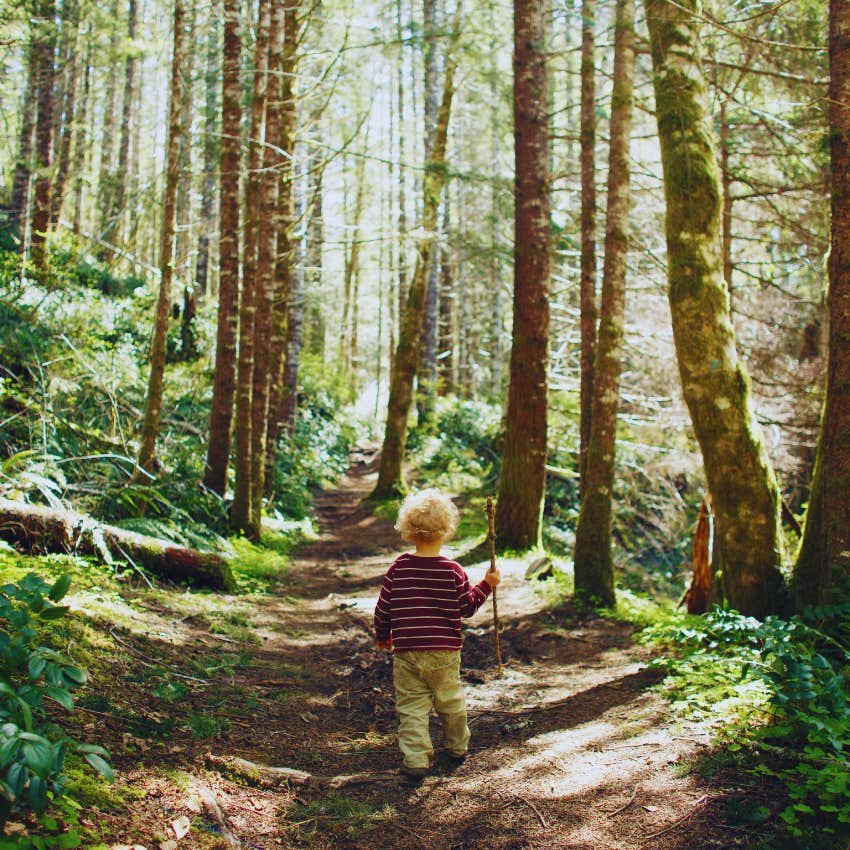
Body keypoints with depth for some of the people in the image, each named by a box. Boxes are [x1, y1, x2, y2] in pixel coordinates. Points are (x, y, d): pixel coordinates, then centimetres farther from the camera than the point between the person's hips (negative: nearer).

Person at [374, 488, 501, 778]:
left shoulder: (398, 568, -5)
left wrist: (382, 636, 19)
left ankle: (416, 759, 1)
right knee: (451, 700, 19)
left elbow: (383, 609, 2)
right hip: (445, 652, 1)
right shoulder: (453, 571, -8)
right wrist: (487, 584, 15)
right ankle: (457, 747, 36)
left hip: (406, 651, -1)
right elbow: (468, 607, 3)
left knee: (411, 706, 5)